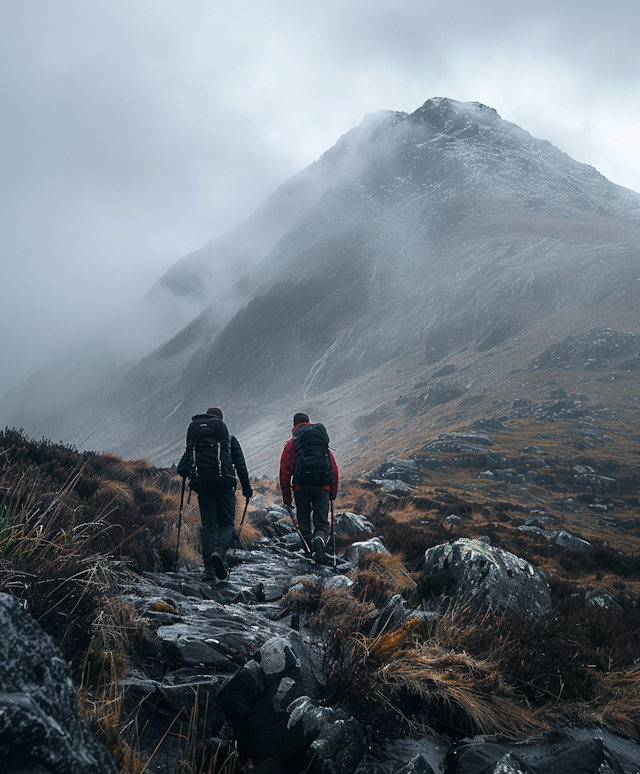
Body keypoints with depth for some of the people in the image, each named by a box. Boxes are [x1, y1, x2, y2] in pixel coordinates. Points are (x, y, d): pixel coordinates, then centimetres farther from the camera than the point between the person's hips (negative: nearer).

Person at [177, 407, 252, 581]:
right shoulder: (230, 439, 16)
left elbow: (182, 468, 11)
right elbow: (240, 465, 10)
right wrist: (247, 489, 13)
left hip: (201, 483, 2)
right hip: (224, 481, -2)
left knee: (207, 525, 7)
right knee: (227, 523, 4)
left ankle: (209, 568, -3)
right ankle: (220, 551, -26)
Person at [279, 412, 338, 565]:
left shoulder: (291, 444, 10)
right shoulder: (323, 443, 19)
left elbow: (285, 472, 5)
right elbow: (334, 470, 15)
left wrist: (286, 498, 9)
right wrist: (333, 493, 20)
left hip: (302, 486, -1)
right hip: (322, 487, 1)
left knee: (304, 522, 14)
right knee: (322, 522, 4)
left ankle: (311, 549, -1)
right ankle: (320, 539, -28)